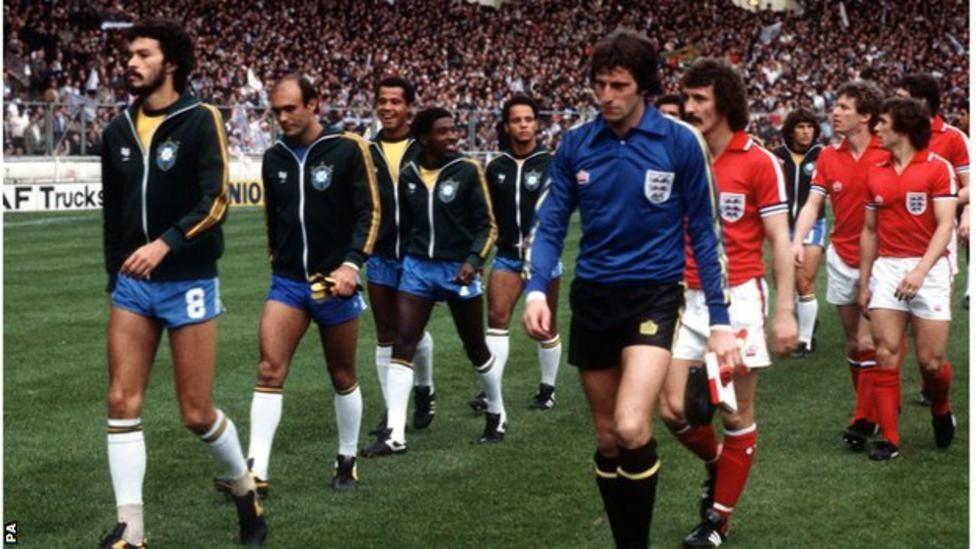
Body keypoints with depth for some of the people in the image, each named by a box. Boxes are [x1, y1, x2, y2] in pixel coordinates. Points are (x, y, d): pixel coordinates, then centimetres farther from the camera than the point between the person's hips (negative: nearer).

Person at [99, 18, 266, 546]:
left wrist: (165, 244, -28)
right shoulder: (119, 130, 9)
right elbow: (113, 211, 16)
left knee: (197, 413, 0)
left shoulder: (200, 121, -8)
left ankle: (244, 490, 26)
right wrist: (114, 273, 15)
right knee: (122, 402, -2)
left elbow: (215, 203, -16)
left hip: (188, 282, -5)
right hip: (132, 285, 5)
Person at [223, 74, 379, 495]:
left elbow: (370, 211, -9)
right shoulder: (274, 157, 7)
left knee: (342, 377, 10)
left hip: (333, 282, -3)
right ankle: (256, 471, -11)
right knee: (269, 370, -11)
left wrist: (352, 263, -20)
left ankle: (348, 462, 27)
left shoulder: (348, 149, -7)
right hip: (287, 281, 3)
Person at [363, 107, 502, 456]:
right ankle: (394, 434, -6)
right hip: (417, 267, 3)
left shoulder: (467, 171, -6)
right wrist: (404, 260, 16)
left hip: (457, 269, -3)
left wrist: (473, 260, -19)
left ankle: (497, 415, 31)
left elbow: (487, 225, -6)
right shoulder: (408, 176, 4)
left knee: (475, 348, 9)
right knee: (402, 345, -7)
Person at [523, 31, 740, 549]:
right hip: (592, 298, 4)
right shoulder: (575, 143, -1)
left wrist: (719, 319, -6)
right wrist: (536, 290, -16)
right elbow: (549, 223, 1)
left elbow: (705, 232, -4)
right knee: (607, 440, 10)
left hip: (654, 295, -3)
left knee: (631, 428, -21)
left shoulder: (681, 141, -9)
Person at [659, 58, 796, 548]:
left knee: (738, 416, 4)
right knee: (673, 409, -1)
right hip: (689, 300, 4)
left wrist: (785, 312, -11)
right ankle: (716, 462, 31)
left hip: (739, 299, -4)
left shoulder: (759, 162, -7)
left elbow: (780, 241, -6)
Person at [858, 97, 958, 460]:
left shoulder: (938, 168, -4)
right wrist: (864, 282, 15)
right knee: (885, 354, -3)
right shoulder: (876, 174, 11)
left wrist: (920, 271, -21)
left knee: (931, 360, -2)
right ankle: (889, 438, 3)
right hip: (886, 268, 4)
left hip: (929, 269, -4)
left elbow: (945, 225, -10)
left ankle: (941, 412, 29)